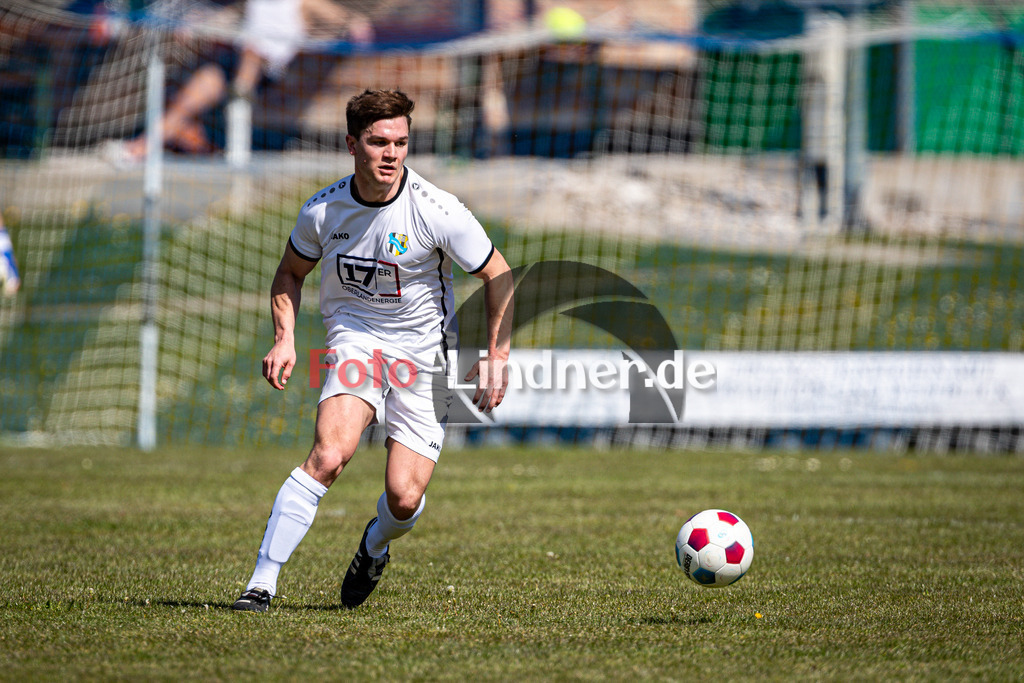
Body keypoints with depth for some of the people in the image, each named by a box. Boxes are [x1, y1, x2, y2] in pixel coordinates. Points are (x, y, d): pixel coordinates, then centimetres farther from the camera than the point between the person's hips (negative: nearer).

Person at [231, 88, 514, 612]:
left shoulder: (438, 212, -17)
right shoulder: (322, 210, -8)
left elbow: (498, 276, -4)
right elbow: (290, 273, 12)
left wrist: (496, 356, -8)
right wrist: (284, 338, -3)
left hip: (424, 354, -1)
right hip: (355, 338, 1)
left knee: (404, 498, -7)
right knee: (328, 454, -26)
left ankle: (374, 546, 32)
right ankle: (262, 583, -23)